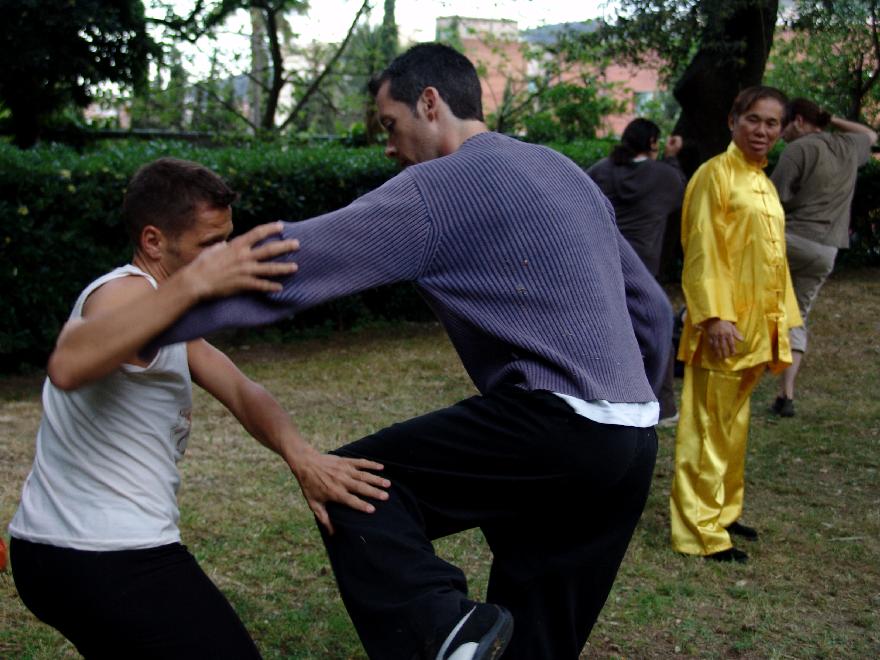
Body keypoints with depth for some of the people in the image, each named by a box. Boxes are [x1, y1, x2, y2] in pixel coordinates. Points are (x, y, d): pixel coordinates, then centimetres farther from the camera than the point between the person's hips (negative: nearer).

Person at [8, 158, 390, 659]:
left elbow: (241, 392, 6)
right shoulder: (128, 290, -15)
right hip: (112, 561, -10)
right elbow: (68, 366, -38)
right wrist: (197, 281, -47)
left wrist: (302, 458, -12)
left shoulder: (164, 301, 16)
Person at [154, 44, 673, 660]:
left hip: (558, 428, -8)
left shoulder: (436, 188, -4)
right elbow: (653, 309, 23)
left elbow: (292, 261, -10)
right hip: (633, 444, 9)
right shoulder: (567, 173, 20)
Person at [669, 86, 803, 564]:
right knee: (707, 426, -3)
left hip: (756, 324, 8)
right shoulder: (715, 174, -9)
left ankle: (723, 511, 27)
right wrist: (716, 317, -22)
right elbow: (702, 253, -15)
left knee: (734, 425, 16)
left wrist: (780, 322, 16)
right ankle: (699, 530, 2)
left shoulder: (764, 184, 15)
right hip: (724, 323, -8)